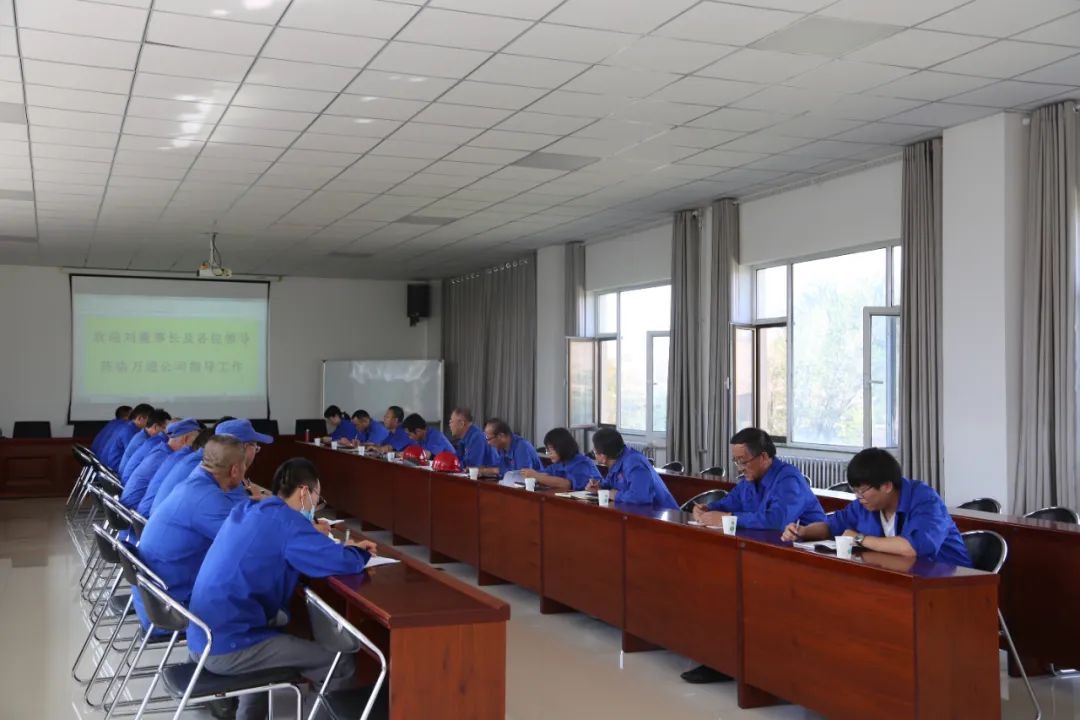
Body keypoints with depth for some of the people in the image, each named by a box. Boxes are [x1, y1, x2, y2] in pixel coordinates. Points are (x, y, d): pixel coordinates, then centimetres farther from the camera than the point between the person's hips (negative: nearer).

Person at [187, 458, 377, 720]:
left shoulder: (248, 512, 10)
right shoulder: (284, 519, -15)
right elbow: (344, 563, -17)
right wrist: (359, 551, 5)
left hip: (202, 638, 10)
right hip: (228, 648, -10)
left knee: (284, 629, 37)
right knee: (340, 664, -6)